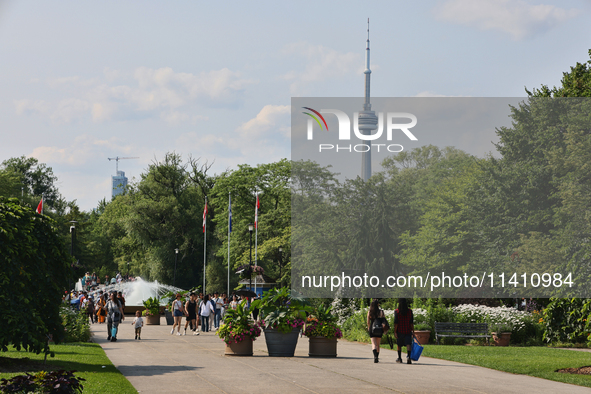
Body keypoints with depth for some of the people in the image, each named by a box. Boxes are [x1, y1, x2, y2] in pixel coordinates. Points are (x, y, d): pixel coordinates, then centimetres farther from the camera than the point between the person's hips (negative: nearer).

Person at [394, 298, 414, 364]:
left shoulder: (396, 311, -6)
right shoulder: (410, 311, 1)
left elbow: (396, 323, -10)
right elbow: (411, 322, 0)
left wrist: (395, 332, -8)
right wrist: (413, 331, 5)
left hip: (400, 331, 0)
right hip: (408, 331, 1)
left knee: (399, 345, 16)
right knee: (408, 344, -6)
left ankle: (399, 358, 28)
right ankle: (408, 356, -29)